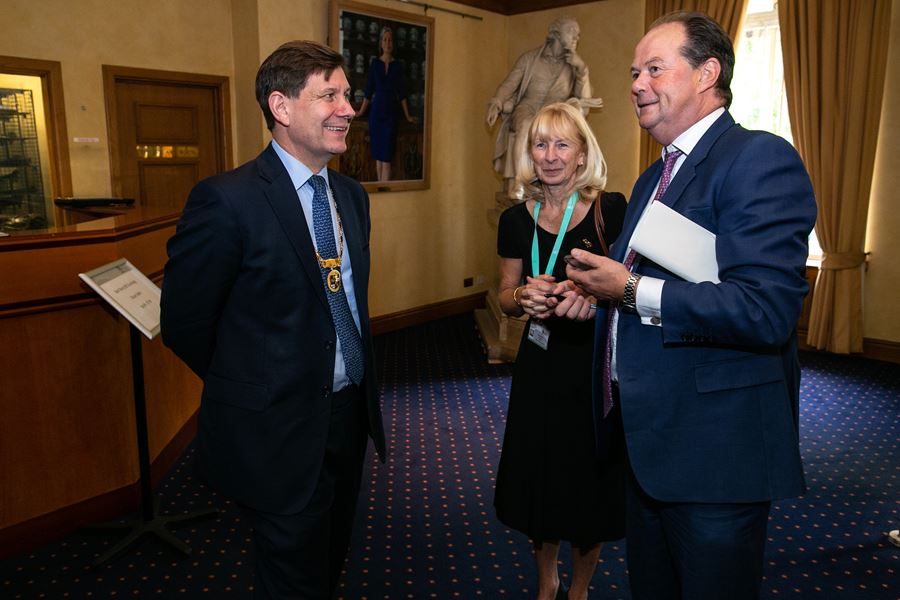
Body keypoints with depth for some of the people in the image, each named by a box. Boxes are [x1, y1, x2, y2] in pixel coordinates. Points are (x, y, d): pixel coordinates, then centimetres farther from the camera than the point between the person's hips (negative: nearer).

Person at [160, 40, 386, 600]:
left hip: (350, 413, 7)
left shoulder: (351, 194, 4)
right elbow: (185, 323, -12)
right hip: (279, 430, -6)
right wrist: (249, 386, 1)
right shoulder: (227, 200, -19)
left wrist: (358, 383, 13)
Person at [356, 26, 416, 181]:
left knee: (387, 156, -8)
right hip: (376, 111, 1)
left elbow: (402, 93, 7)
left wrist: (407, 116, 7)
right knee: (377, 154, 6)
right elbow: (368, 91, 9)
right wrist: (361, 112, 10)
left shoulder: (397, 65, 5)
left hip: (391, 112, -1)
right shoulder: (375, 63, 6)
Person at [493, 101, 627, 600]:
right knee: (539, 477, 13)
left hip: (599, 364, -2)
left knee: (591, 482, 11)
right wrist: (525, 296, -14)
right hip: (541, 366, 3)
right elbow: (505, 298, 8)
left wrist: (593, 295, -29)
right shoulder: (516, 220, 2)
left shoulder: (612, 210, -9)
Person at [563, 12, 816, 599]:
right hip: (647, 441, 9)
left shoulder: (759, 158, -15)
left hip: (714, 451, -8)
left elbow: (766, 308, -26)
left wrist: (634, 292, -21)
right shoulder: (653, 178, 14)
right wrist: (594, 297, 2)